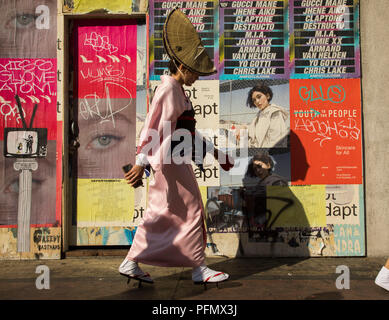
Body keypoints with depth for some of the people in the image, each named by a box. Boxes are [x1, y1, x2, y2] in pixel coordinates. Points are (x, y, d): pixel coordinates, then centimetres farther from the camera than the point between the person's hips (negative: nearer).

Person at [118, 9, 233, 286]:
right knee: (191, 211, 0)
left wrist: (213, 152, 26)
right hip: (170, 160, -10)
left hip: (176, 160, 10)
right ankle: (199, 268, 14)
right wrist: (141, 162, -26)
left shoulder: (178, 90, 18)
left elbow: (189, 130, 23)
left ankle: (131, 263, 21)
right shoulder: (168, 89, -13)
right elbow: (155, 126, -22)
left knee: (159, 214, 12)